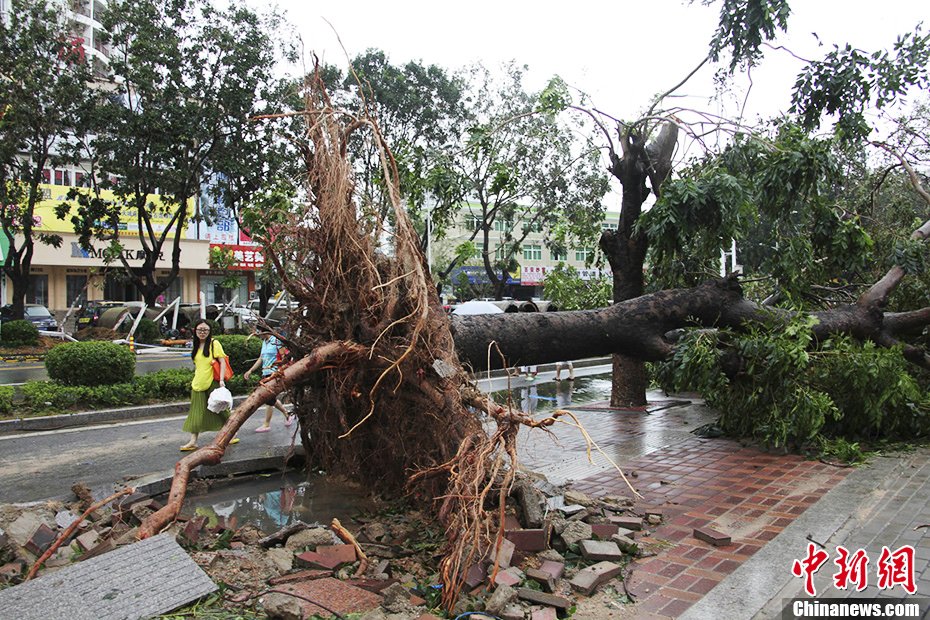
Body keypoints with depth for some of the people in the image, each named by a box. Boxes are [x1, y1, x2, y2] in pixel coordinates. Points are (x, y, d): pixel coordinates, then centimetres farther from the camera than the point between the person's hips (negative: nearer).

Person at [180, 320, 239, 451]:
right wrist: (196, 378, 19)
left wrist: (221, 379, -19)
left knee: (219, 409, 4)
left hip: (212, 382, -6)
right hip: (198, 383, 6)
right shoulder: (196, 346, 12)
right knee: (196, 413, 4)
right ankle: (193, 441, 5)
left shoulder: (214, 344, -6)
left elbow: (223, 362, -11)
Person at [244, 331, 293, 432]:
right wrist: (250, 370, 16)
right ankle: (288, 415, 30)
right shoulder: (264, 342, 14)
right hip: (265, 374, 9)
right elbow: (261, 359, 21)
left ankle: (266, 425, 8)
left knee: (269, 400, -3)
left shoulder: (276, 340, -12)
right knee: (272, 398, 14)